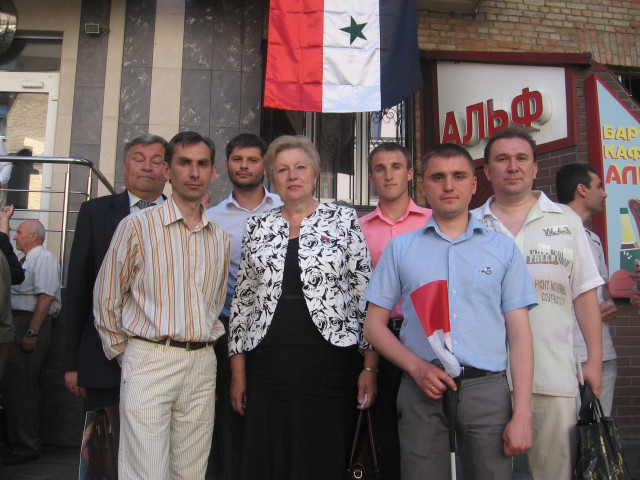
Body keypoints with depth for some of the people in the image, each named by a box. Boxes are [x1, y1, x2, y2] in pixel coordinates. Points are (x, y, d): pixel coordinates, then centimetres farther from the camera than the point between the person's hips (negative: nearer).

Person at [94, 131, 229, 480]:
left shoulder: (220, 238, 12)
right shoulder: (138, 226, -2)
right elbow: (106, 298, 3)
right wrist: (124, 354, 6)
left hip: (202, 365, 4)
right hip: (150, 362, -4)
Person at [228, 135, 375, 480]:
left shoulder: (344, 220, 3)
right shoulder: (258, 227, 10)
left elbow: (365, 294, 0)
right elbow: (242, 300, 11)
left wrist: (370, 366, -5)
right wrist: (238, 371, 7)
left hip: (330, 365, -2)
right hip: (268, 367, 3)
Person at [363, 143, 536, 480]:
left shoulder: (504, 249, 9)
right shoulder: (400, 248, 9)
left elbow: (519, 332, 4)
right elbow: (374, 325, 8)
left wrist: (522, 413, -3)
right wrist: (416, 367, -9)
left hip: (487, 389, 0)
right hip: (422, 389, 0)